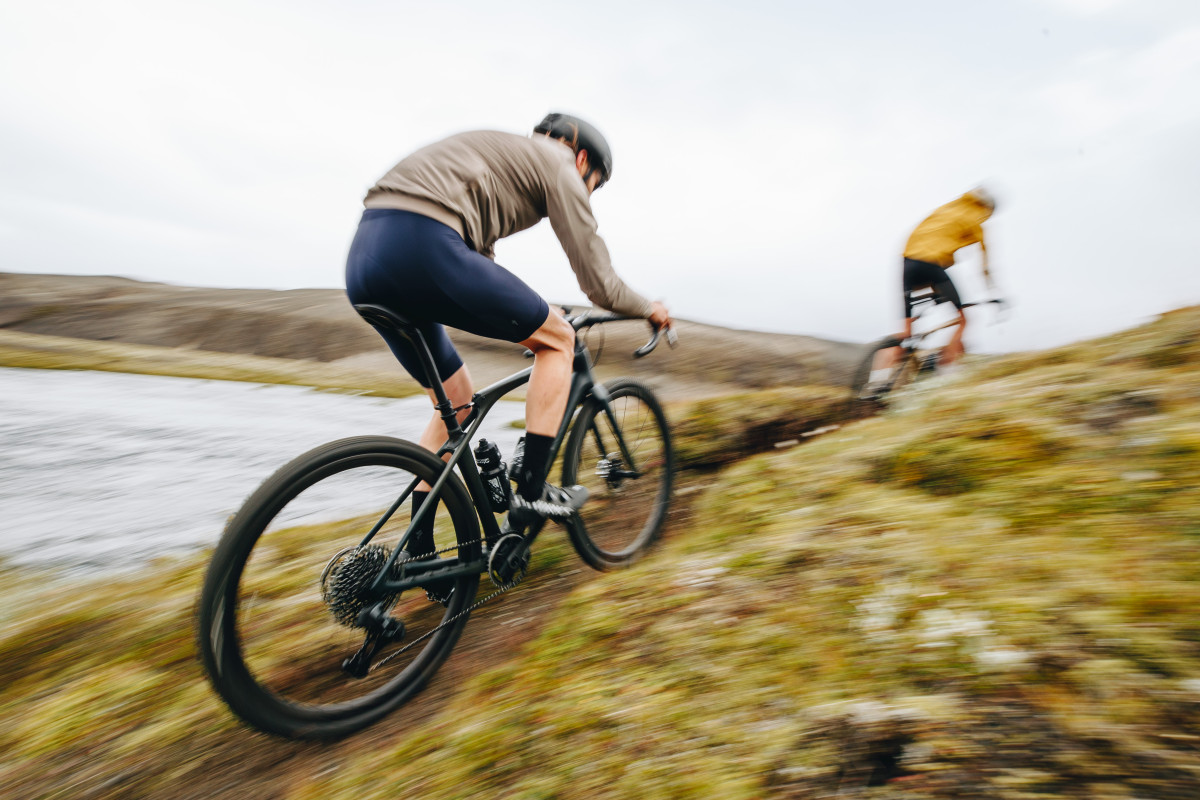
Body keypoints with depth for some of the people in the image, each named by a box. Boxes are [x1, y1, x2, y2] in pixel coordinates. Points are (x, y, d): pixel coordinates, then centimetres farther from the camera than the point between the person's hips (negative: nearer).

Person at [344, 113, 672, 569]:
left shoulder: (501, 154, 35)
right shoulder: (559, 165, 10)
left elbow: (478, 262, 40)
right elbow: (599, 284, 5)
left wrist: (524, 320, 50)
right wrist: (649, 309, 25)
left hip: (364, 260, 9)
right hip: (421, 246, -9)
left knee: (457, 402, 19)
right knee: (558, 339, 7)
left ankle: (418, 552, 24)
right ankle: (532, 492, 7)